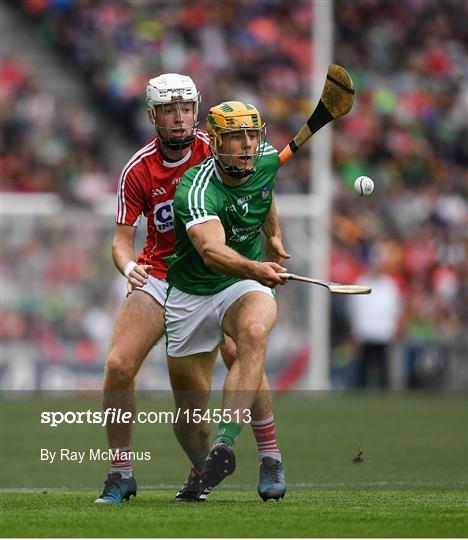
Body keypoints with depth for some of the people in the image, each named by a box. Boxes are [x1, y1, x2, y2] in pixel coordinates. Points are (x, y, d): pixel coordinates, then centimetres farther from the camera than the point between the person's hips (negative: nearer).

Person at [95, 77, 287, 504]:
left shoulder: (214, 148, -12)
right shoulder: (138, 171, -11)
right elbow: (123, 237, -11)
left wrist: (273, 236, 1)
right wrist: (129, 265, -32)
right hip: (159, 274, 1)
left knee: (240, 354, -23)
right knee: (119, 365, -13)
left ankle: (270, 457, -6)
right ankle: (121, 474, 2)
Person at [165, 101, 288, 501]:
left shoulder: (267, 160, -8)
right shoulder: (197, 190, -27)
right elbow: (212, 250, -46)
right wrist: (253, 268, -65)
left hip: (246, 286, 2)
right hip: (190, 295, -2)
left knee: (253, 332, -36)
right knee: (191, 419, 3)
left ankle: (225, 443, -44)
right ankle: (204, 472, 37)